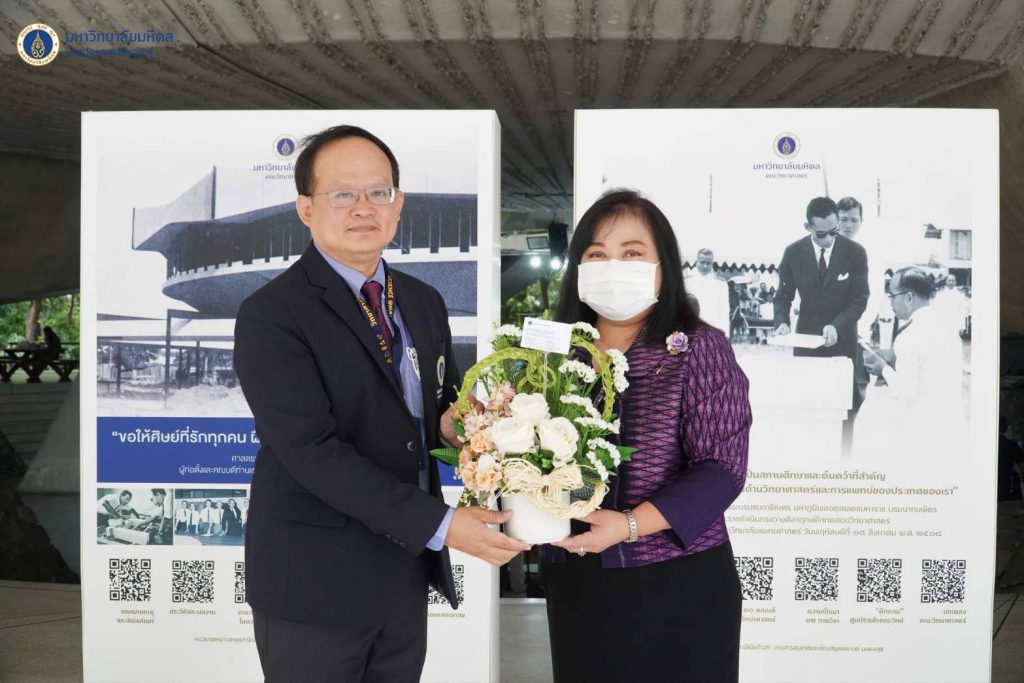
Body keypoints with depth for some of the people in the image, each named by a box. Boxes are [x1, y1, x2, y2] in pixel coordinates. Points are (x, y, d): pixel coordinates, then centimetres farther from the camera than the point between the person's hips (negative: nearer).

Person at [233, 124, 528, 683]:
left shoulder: (424, 302, 7)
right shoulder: (271, 315, -14)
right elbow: (312, 450, -21)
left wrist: (451, 421, -9)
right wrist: (438, 524, -24)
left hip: (405, 570, 6)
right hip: (315, 580, -5)